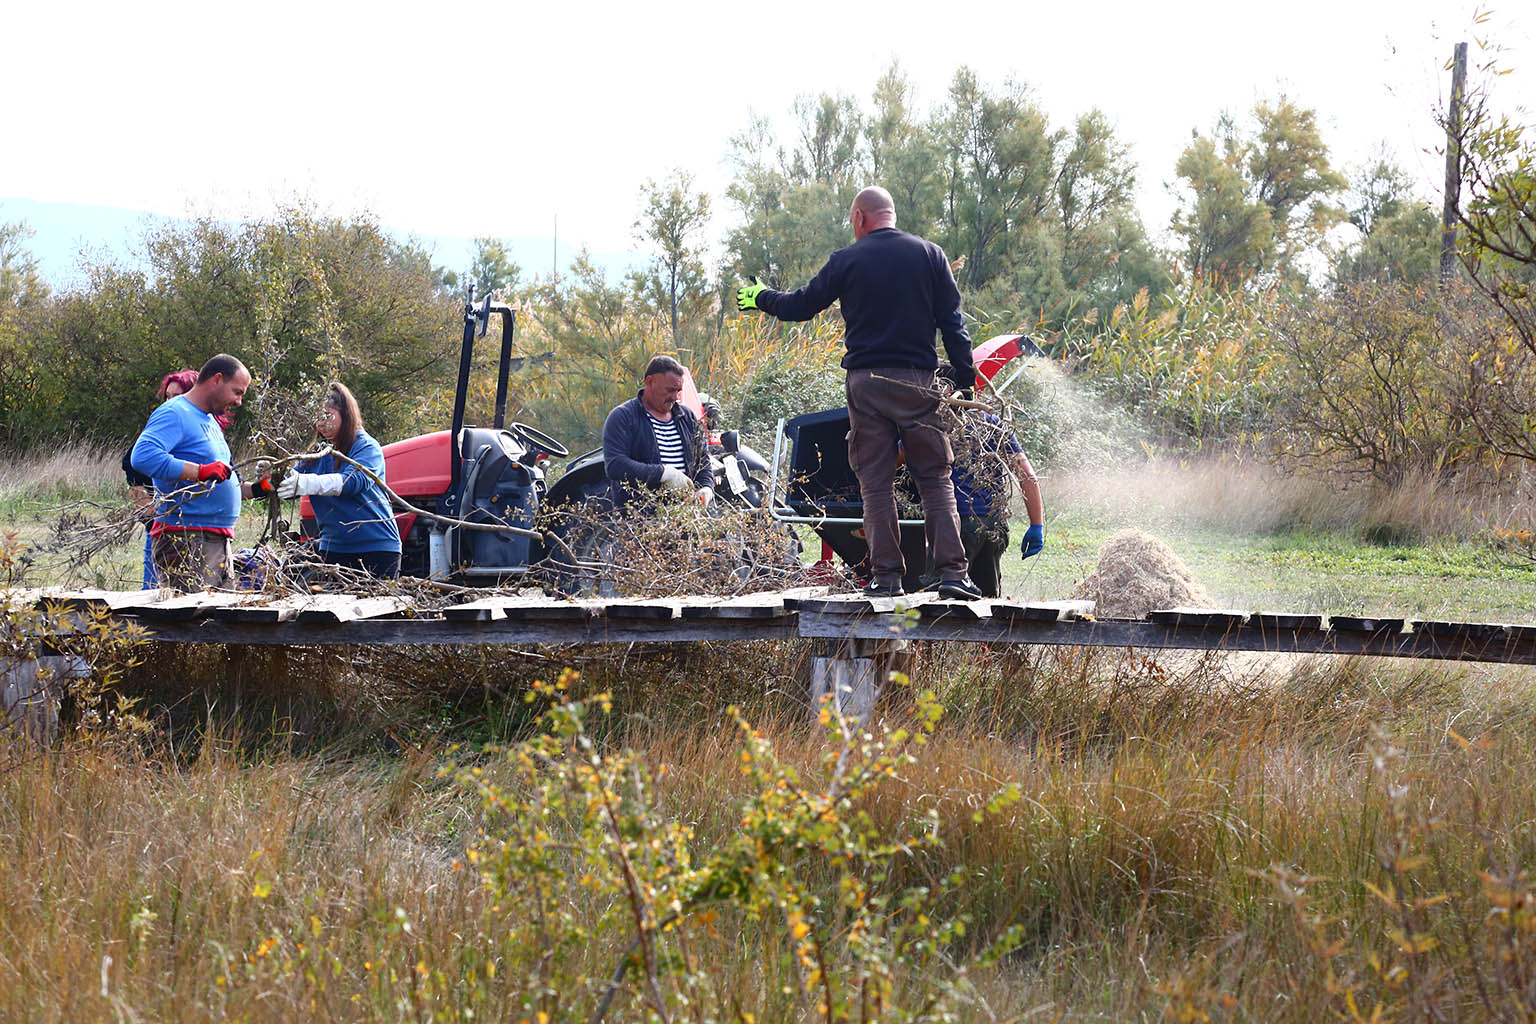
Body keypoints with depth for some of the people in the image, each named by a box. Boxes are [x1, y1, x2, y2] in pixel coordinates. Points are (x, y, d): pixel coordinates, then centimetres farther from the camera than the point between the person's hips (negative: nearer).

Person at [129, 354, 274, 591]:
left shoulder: (211, 422, 23)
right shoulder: (174, 414, -9)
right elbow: (142, 456, -27)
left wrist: (255, 489, 16)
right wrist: (200, 471, -29)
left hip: (217, 542, 10)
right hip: (185, 542, -10)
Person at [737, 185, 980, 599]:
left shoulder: (846, 261, 2)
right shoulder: (929, 254, 5)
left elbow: (801, 305, 10)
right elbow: (952, 321, 3)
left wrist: (761, 298, 29)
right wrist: (966, 379, 8)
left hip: (865, 380, 0)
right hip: (916, 379, 0)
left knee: (875, 483, 4)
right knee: (935, 479, 3)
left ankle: (887, 575, 0)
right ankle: (952, 571, -7)